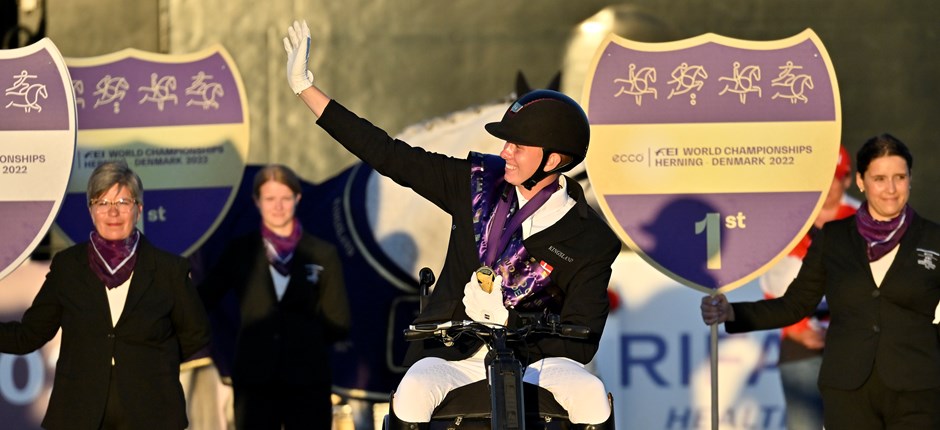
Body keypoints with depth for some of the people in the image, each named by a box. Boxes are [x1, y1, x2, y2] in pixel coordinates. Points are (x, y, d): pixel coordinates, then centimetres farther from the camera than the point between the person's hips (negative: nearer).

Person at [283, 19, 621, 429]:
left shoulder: (589, 241, -5)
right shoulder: (480, 182, 4)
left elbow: (580, 345, -6)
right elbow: (392, 156, 6)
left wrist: (504, 318, -19)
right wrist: (305, 89, 5)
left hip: (533, 359, -2)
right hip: (451, 356, 2)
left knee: (588, 392, -33)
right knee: (412, 394, -32)